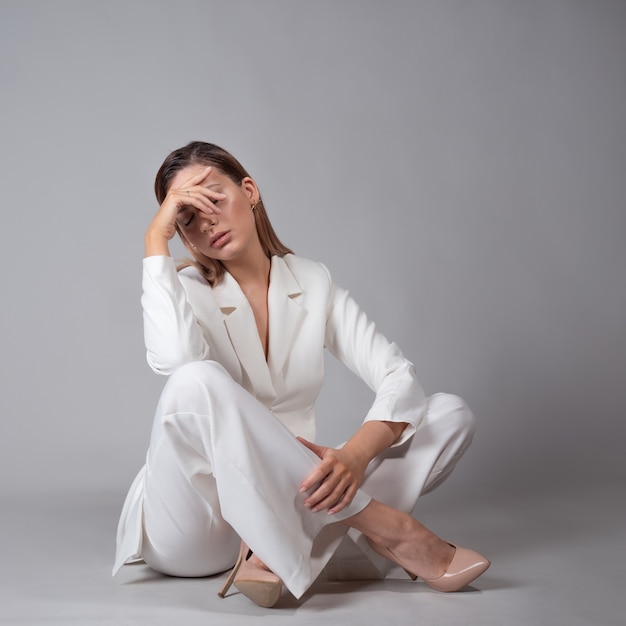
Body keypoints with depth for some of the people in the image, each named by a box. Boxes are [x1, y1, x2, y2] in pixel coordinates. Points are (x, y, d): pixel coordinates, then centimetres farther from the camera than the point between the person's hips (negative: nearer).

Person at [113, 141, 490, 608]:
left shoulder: (314, 284, 3)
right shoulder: (186, 290, -4)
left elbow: (399, 377, -9)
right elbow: (172, 358, -30)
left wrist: (355, 455, -28)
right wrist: (157, 240, -20)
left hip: (291, 501, 4)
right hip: (192, 530, -3)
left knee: (451, 414, -10)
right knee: (198, 382, -34)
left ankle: (281, 552, -27)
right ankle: (386, 529, -29)